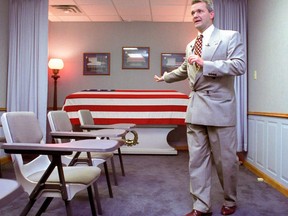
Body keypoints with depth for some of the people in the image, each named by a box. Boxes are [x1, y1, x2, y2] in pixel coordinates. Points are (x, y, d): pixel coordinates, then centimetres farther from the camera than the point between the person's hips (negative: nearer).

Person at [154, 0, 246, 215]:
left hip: (219, 108, -5)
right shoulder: (190, 46, 19)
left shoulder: (230, 36, 0)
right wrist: (165, 77, 47)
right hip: (195, 109, 6)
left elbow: (239, 65, -14)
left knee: (225, 159, 5)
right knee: (197, 159, 6)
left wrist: (205, 64, -18)